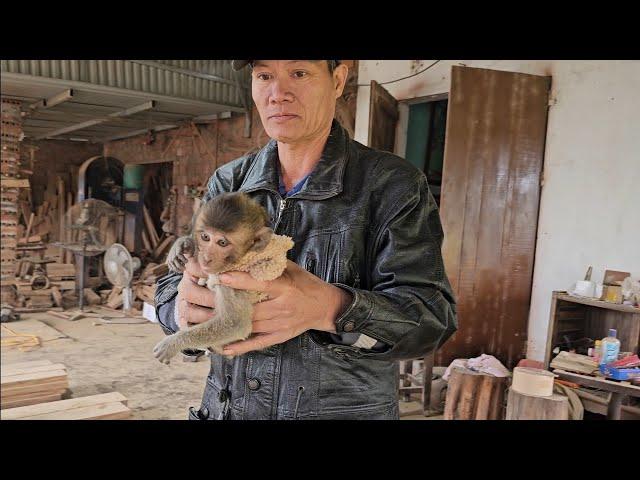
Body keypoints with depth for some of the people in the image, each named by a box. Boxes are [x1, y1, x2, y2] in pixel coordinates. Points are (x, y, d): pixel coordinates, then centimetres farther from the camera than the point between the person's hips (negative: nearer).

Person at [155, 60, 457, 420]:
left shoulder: (394, 185, -13)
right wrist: (184, 305, -27)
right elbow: (171, 286, -2)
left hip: (347, 410, -3)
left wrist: (328, 308, -39)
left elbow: (432, 316, -20)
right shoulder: (227, 182, -2)